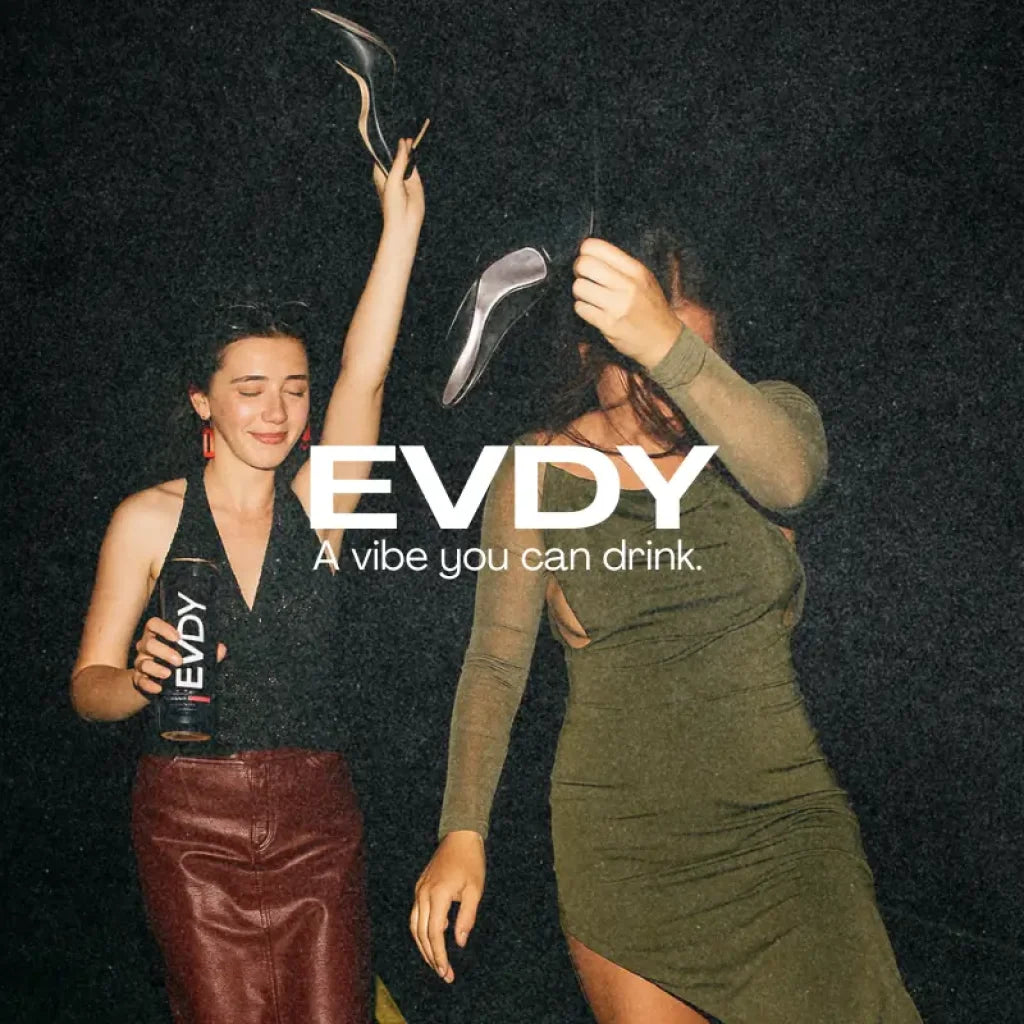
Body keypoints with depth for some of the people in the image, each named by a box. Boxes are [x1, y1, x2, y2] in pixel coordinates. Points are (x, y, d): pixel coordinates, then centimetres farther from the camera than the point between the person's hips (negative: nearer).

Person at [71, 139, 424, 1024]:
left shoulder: (316, 505, 3)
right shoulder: (149, 519, 0)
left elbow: (364, 377, -11)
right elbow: (88, 686, 1)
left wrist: (402, 223, -17)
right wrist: (143, 682, -22)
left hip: (317, 818, 2)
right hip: (193, 821, -1)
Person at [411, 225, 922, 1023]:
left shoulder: (763, 414, -2)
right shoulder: (537, 473, -2)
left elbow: (790, 477, -26)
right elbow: (497, 659, -2)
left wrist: (670, 347, -42)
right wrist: (462, 831, -13)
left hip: (783, 819, 1)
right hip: (620, 838, 0)